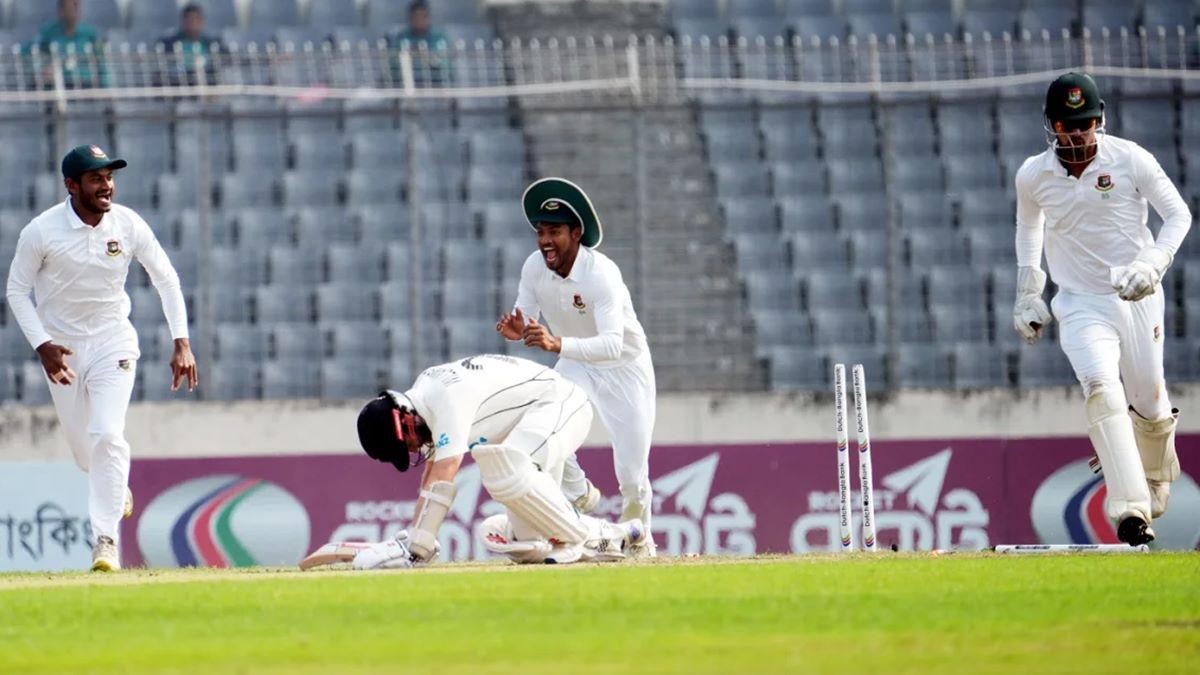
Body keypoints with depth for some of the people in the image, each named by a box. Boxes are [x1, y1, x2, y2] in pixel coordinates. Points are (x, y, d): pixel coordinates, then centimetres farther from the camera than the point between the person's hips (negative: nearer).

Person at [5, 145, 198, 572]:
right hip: (61, 349, 0)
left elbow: (166, 279, -2)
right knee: (84, 450, 8)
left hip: (112, 342, 0)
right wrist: (42, 345, -17)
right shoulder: (41, 232, -16)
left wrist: (181, 343, -10)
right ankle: (117, 487, 44)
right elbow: (17, 290, -5)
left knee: (107, 435, -18)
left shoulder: (128, 225, -11)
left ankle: (105, 538, -14)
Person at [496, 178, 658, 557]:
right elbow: (526, 321, -5)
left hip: (624, 366, -4)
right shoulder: (535, 267, -15)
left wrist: (557, 344, -59)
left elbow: (613, 344, -44)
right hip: (575, 365, 4)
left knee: (632, 474, -1)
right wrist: (517, 330, -32)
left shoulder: (601, 274, -33)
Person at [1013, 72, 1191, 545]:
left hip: (1137, 299, 0)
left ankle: (1155, 492, 39)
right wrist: (1027, 293, 16)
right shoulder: (1033, 176, -2)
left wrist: (1153, 264, -19)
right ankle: (1131, 511, -32)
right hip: (1081, 306, 0)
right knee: (1103, 391, -24)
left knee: (1150, 407, 7)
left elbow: (1178, 214, -4)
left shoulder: (1130, 160, -8)